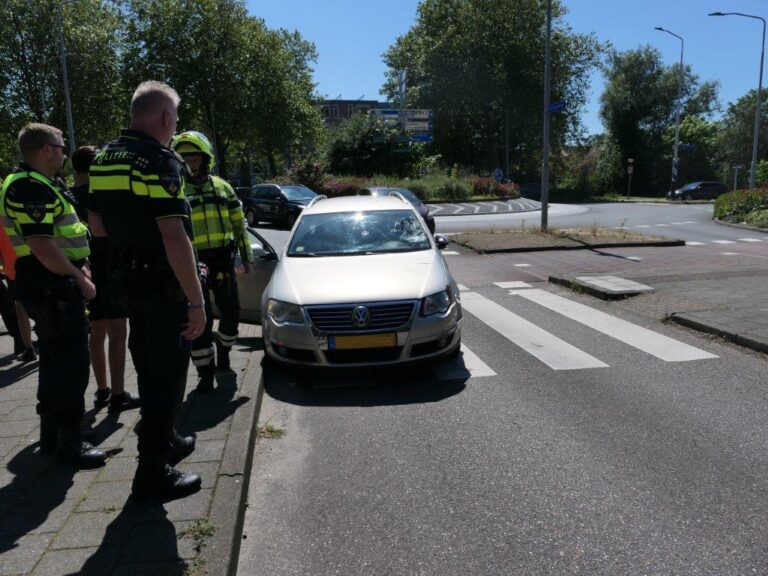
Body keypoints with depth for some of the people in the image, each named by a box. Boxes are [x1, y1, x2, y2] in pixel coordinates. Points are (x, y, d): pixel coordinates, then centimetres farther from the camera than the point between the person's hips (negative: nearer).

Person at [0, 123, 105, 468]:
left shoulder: (41, 186, 18)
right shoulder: (30, 187, -16)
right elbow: (42, 246, -23)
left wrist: (78, 269, 14)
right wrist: (79, 279, -15)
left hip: (55, 287, 11)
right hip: (52, 288, -11)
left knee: (55, 361, 17)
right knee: (71, 363, -6)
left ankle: (51, 433, 28)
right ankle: (69, 441, 3)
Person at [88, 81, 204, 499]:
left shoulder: (103, 159, 9)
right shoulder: (160, 160, -18)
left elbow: (96, 226, 16)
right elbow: (174, 237, -25)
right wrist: (195, 301, -24)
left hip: (125, 280, 9)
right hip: (163, 285, -9)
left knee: (148, 370, 22)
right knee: (166, 375, 2)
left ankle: (164, 440, 40)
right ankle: (152, 473, 9)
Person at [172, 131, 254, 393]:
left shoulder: (222, 187, 10)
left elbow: (239, 224, 13)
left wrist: (247, 256, 8)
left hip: (223, 261, 4)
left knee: (231, 313, 13)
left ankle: (223, 351, 40)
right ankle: (206, 373, 6)